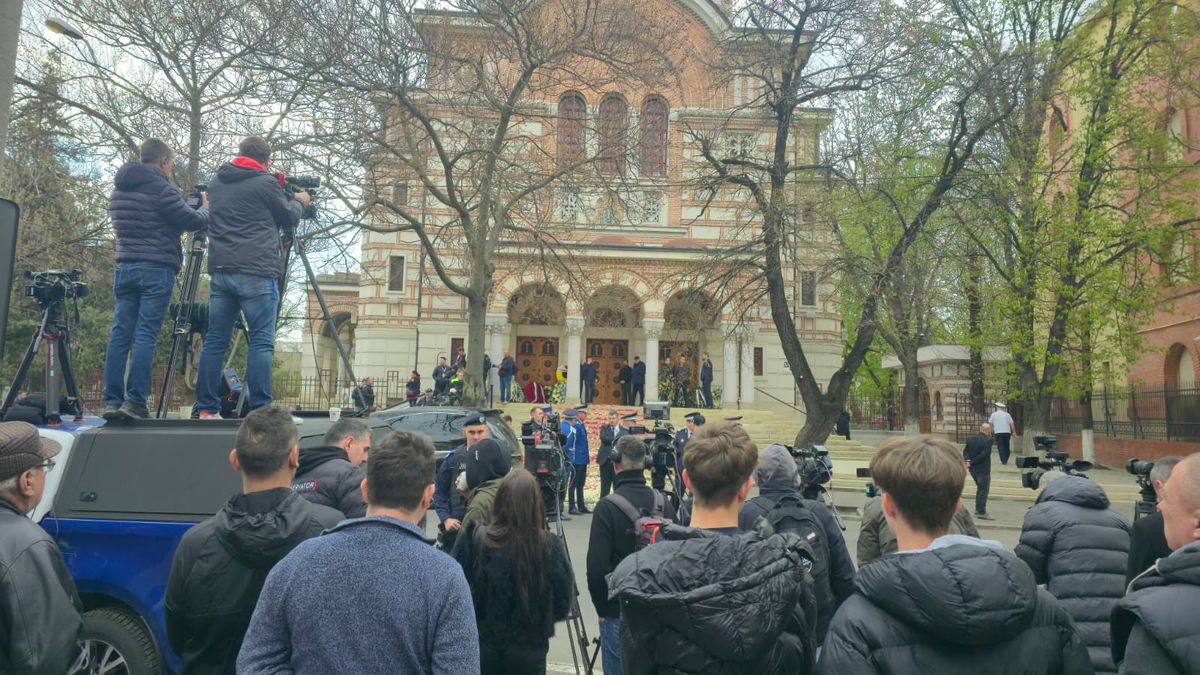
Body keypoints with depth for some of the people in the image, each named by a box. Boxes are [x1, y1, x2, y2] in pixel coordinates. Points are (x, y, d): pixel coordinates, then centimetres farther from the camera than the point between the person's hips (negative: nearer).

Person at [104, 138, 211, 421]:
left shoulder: (119, 190, 16)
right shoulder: (161, 189, -9)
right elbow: (194, 222, -6)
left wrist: (186, 207, 22)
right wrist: (206, 207, 14)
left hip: (125, 266, 7)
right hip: (157, 269, -7)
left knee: (120, 334, 4)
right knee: (146, 336, -6)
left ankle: (112, 401, 3)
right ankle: (135, 401, -8)